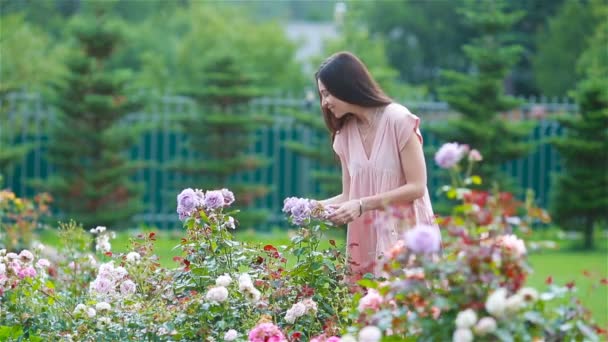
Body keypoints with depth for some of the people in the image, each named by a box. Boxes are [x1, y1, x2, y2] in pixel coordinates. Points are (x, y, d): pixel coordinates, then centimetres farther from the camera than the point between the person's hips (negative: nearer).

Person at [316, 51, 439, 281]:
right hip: (365, 241, 5)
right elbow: (350, 196, 12)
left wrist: (362, 205, -19)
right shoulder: (345, 133, 9)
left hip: (404, 235, -5)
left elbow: (416, 187, -13)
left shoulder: (398, 120, -10)